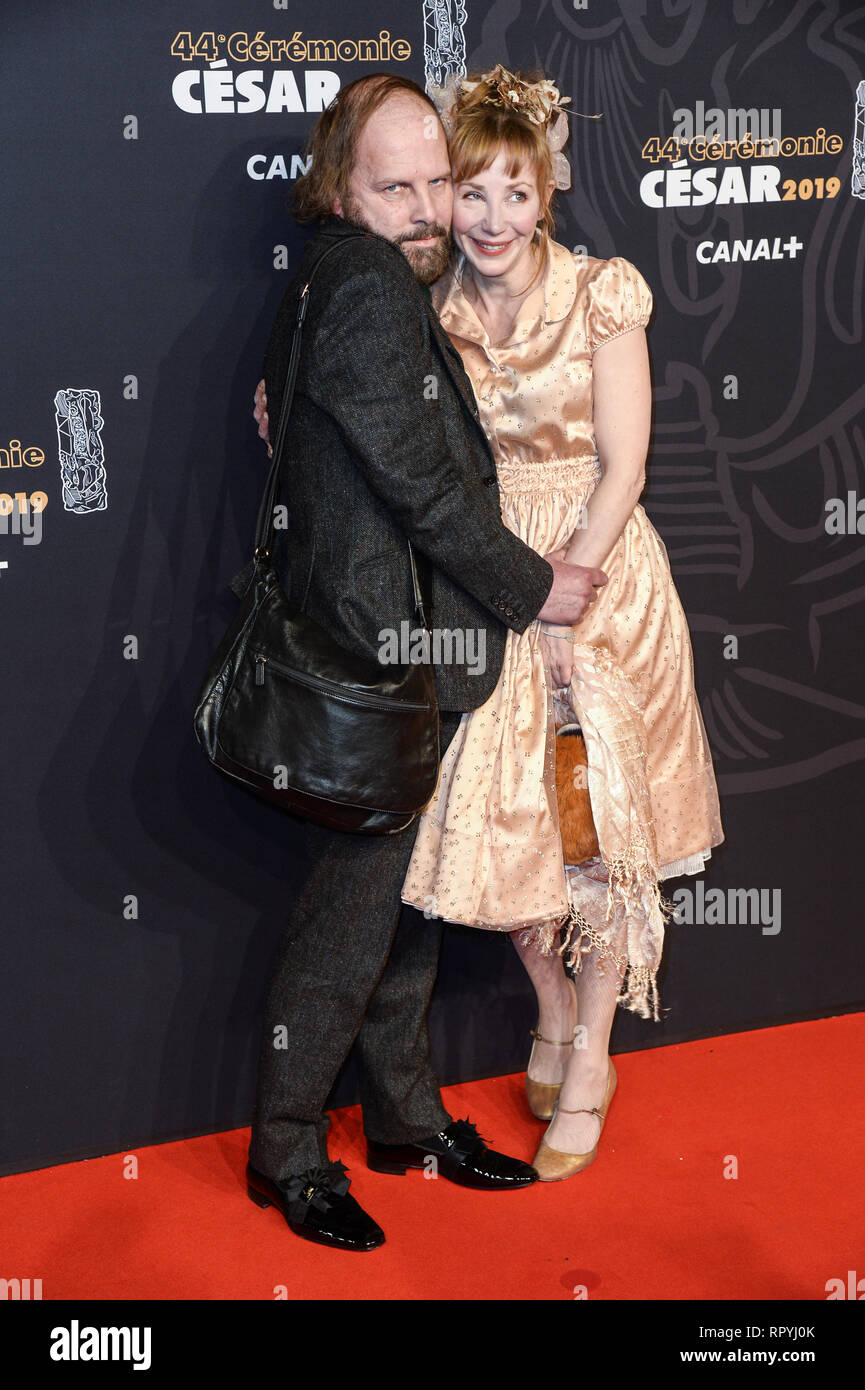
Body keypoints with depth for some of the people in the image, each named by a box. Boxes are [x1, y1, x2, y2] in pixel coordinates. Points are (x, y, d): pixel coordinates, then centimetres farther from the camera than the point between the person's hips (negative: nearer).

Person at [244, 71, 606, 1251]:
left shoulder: (334, 286, 15)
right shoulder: (366, 287, -17)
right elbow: (420, 481, -19)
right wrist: (529, 587, -9)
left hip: (399, 655, 10)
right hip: (382, 656, -10)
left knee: (406, 896, 17)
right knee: (352, 911, 0)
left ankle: (407, 1119, 31)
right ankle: (287, 1152, 15)